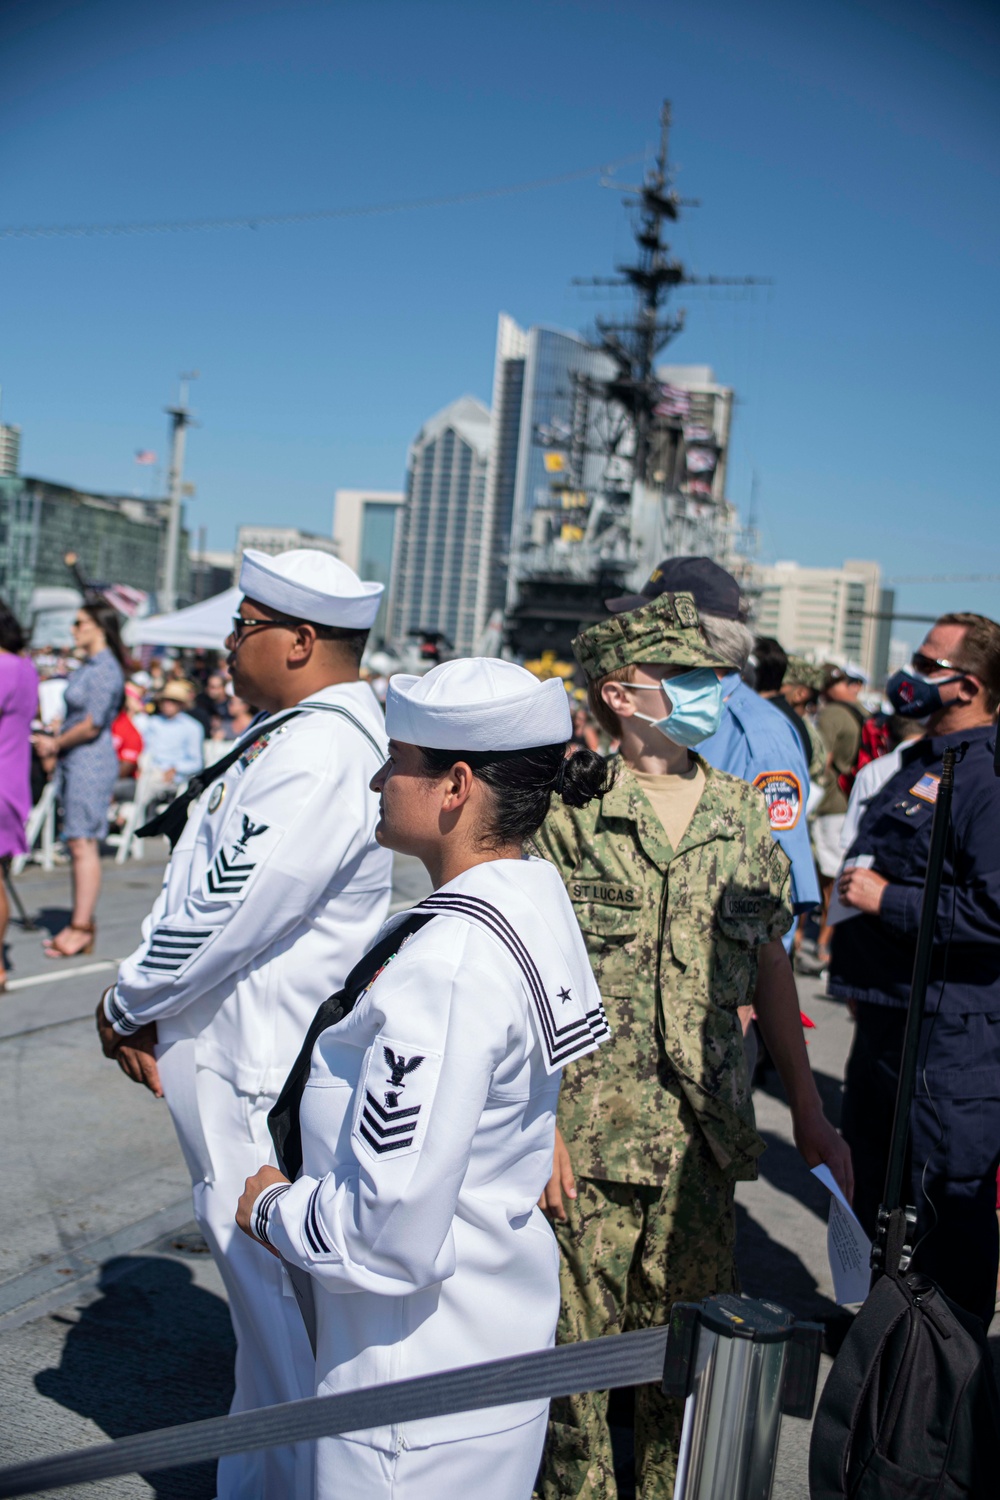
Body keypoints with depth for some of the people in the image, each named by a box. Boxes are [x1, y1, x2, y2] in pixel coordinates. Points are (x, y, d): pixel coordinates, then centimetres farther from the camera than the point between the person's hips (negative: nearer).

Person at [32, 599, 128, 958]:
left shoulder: (105, 670, -14)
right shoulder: (89, 665, 16)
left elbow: (91, 725, -18)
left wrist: (56, 744, -6)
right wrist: (53, 746, 9)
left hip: (91, 762, -10)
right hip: (75, 762, 10)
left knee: (83, 843, -7)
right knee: (77, 844, 11)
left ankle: (82, 929, -3)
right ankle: (81, 923, 17)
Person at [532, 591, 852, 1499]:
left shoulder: (743, 814, 6)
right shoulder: (566, 808, -9)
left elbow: (770, 965, 14)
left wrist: (811, 1117, 14)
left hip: (705, 1138, 4)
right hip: (585, 1138, -4)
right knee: (576, 1355, 7)